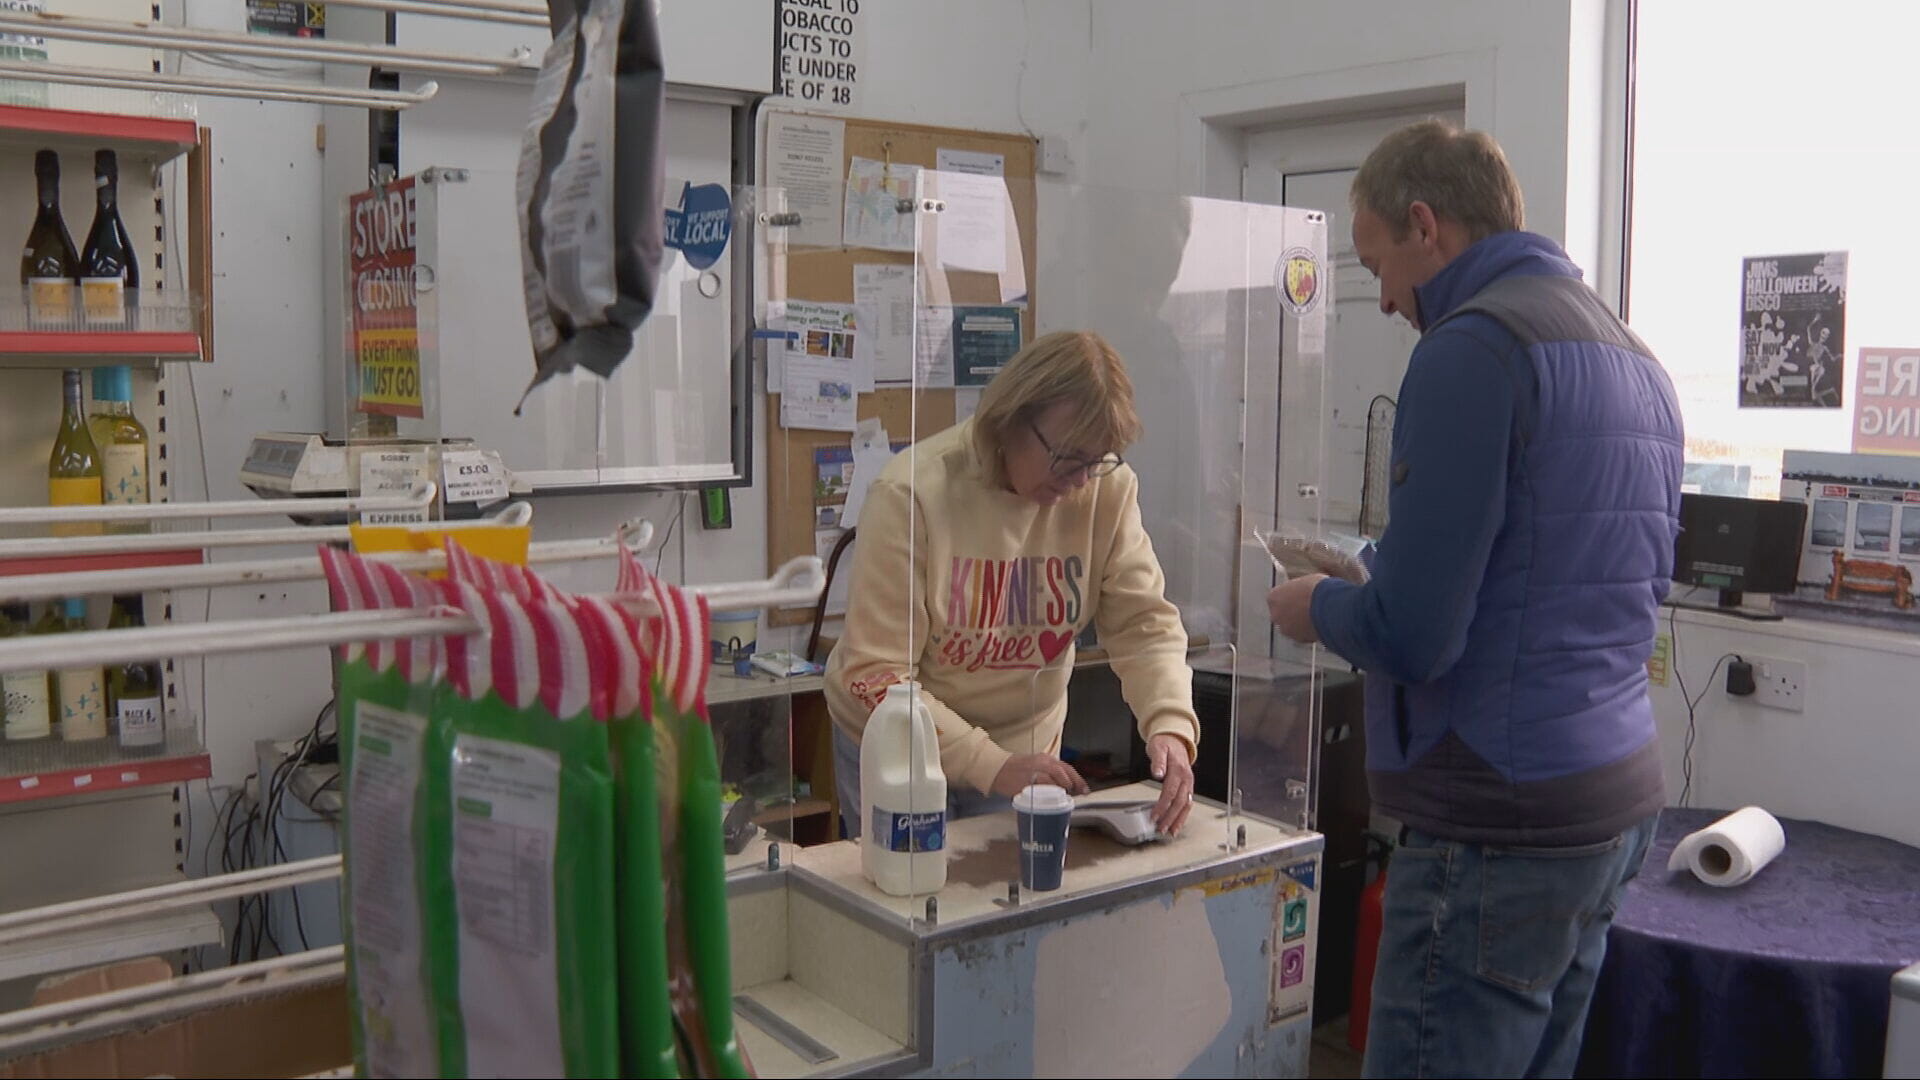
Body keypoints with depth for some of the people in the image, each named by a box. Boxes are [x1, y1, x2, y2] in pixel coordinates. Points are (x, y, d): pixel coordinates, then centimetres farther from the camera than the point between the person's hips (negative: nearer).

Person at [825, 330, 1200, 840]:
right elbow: (875, 673, -25)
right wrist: (990, 766, -33)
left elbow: (1145, 623, -11)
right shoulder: (911, 494, -23)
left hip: (1025, 750, 3)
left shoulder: (1108, 490, -12)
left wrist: (1170, 725, -31)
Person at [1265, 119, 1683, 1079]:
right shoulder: (1637, 358, 13)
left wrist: (1319, 607, 1)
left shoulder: (1472, 344, -15)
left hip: (1503, 824, -9)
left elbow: (1413, 635, -20)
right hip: (1616, 800, 9)